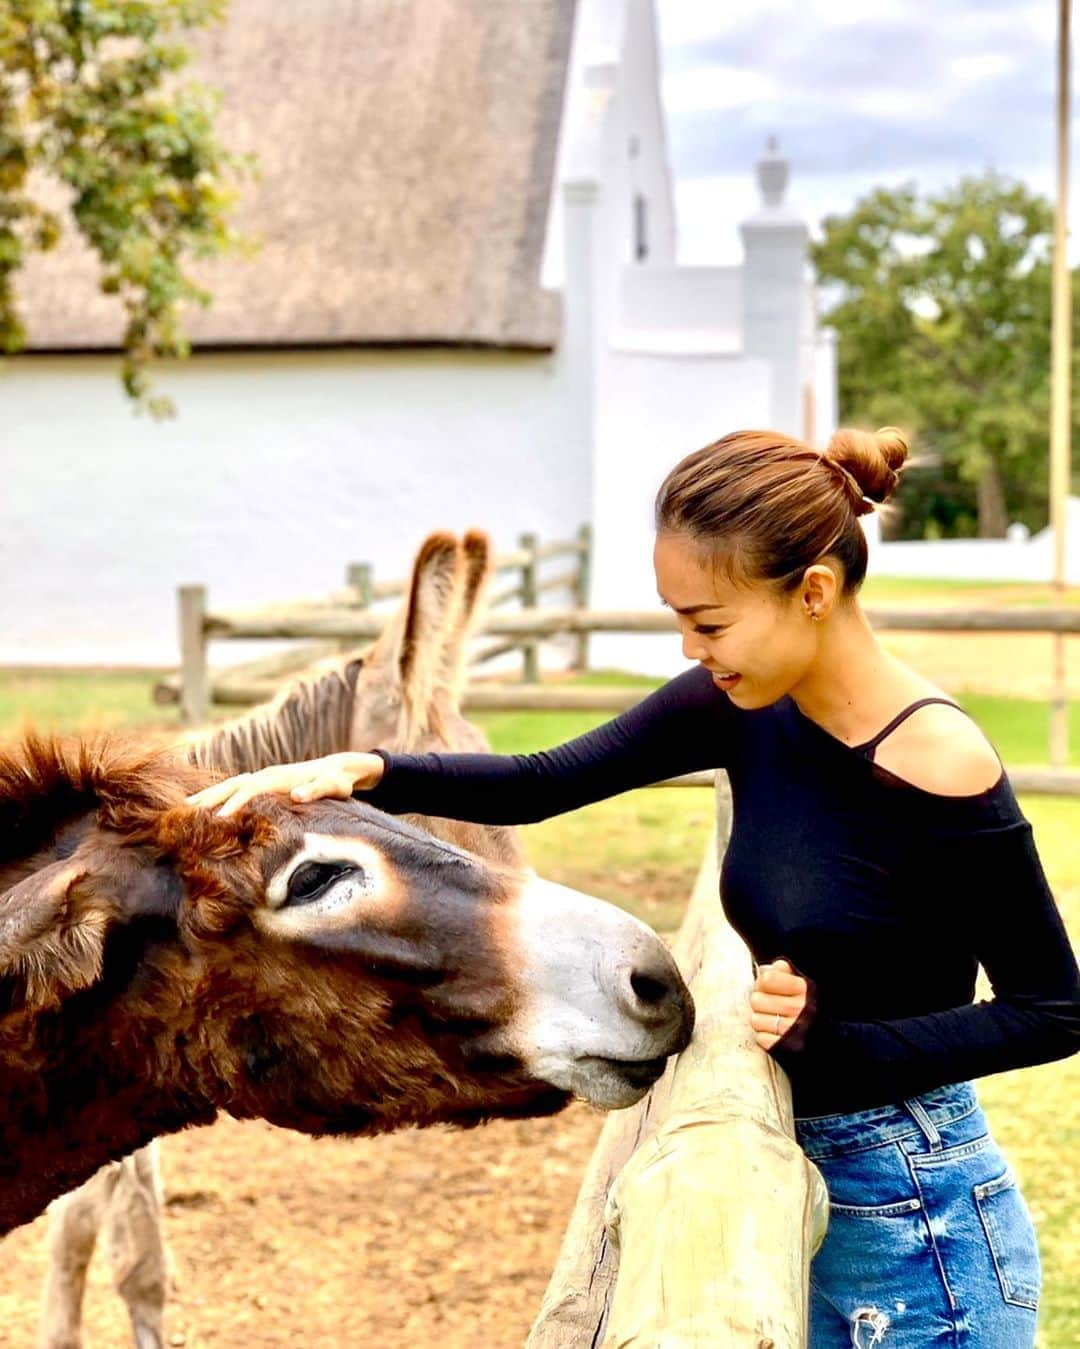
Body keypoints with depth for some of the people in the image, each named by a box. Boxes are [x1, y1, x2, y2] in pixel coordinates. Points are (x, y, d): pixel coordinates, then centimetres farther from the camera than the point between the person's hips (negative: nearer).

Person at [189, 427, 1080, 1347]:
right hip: (798, 1191, 7)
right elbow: (544, 784, -1)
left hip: (915, 1224, -7)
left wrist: (836, 1037, -23)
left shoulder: (942, 772, -23)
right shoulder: (745, 710, -4)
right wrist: (368, 774, -16)